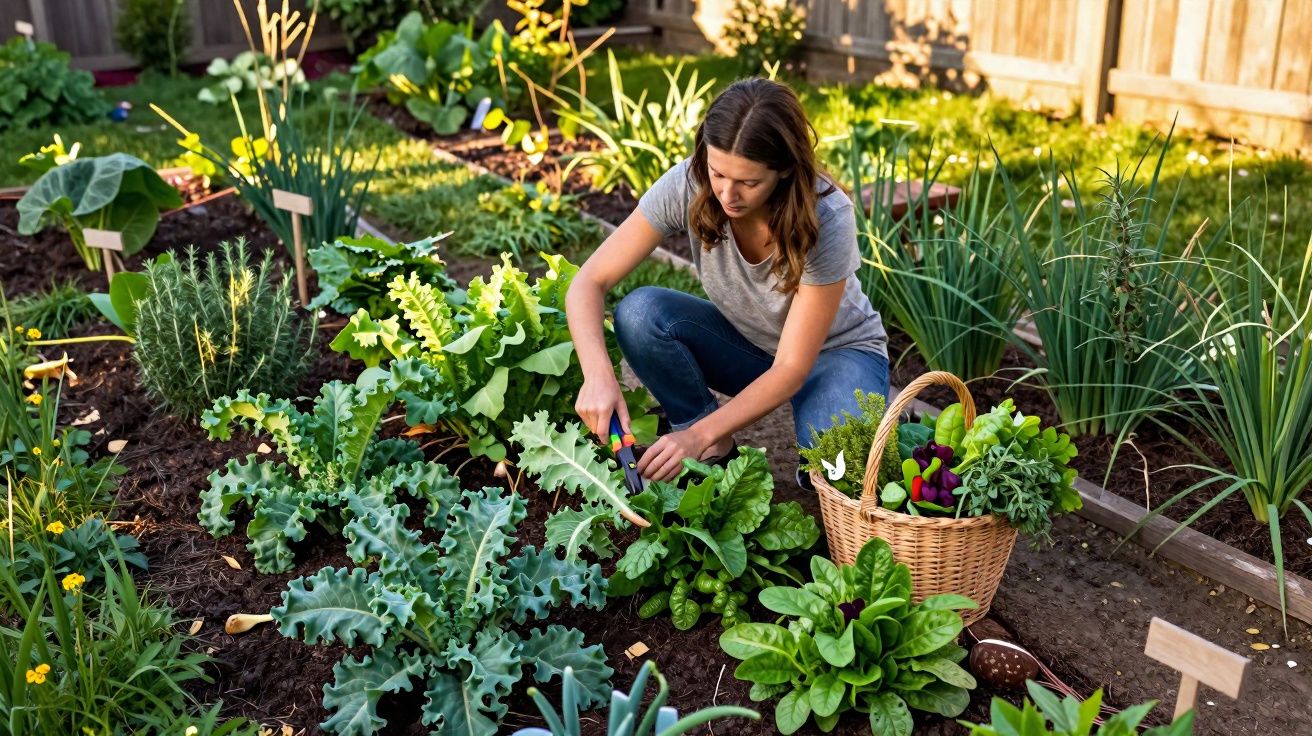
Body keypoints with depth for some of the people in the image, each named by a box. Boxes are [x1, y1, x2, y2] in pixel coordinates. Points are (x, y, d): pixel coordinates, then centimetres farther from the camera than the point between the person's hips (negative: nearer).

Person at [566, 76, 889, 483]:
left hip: (834, 350, -3)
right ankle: (718, 454, -7)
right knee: (639, 313, -26)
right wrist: (598, 374, -42)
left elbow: (792, 369, -28)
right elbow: (589, 283, -24)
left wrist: (699, 434, -38)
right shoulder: (687, 185, -25)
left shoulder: (827, 219, -32)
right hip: (743, 342, 3)